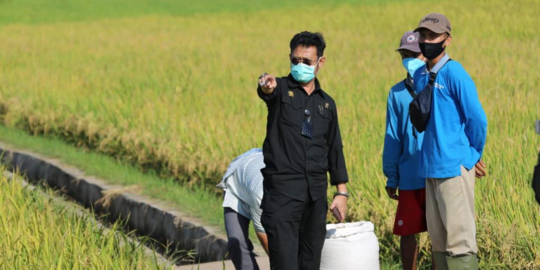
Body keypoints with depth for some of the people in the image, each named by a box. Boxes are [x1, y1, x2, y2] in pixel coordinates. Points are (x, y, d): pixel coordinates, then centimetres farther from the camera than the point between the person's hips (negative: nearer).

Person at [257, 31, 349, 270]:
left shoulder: (327, 103, 15)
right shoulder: (281, 90, 1)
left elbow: (335, 149, 18)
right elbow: (267, 92, -24)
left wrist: (342, 192, 11)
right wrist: (266, 86, -50)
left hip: (316, 193, 5)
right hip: (282, 191, -5)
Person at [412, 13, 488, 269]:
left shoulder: (454, 73, -10)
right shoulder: (419, 76, 12)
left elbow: (477, 119, -8)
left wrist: (473, 156, 4)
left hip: (454, 167, -8)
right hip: (430, 167, 8)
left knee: (459, 238, -7)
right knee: (438, 238, 11)